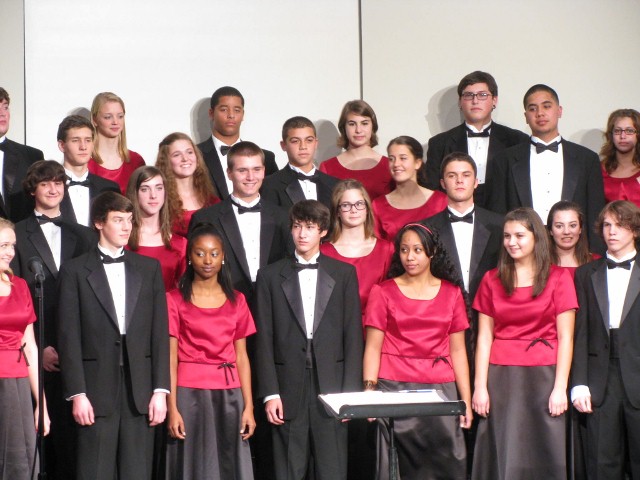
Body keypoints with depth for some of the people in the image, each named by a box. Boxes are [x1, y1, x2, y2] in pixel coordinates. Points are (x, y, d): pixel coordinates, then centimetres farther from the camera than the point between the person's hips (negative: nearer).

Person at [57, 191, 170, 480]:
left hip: (140, 390, 2)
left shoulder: (149, 268, 12)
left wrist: (160, 390, 0)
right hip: (97, 390, -2)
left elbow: (160, 332, 7)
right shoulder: (75, 271, 3)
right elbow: (69, 337, -2)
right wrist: (77, 394, -9)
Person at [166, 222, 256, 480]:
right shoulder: (175, 300, 0)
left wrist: (249, 407, 0)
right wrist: (172, 409, -11)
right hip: (190, 394, -3)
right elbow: (171, 358, -3)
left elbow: (241, 356, 7)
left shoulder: (236, 301, 9)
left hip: (229, 395, 3)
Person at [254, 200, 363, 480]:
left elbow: (353, 335, 5)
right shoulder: (271, 276, 8)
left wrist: (350, 391, -2)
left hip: (331, 386, 0)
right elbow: (264, 339, 4)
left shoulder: (344, 273, 9)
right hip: (288, 389, 0)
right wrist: (270, 393, -4)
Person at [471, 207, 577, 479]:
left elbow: (565, 338, -1)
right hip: (501, 377, 2)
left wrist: (560, 387, -8)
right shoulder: (492, 280, 9)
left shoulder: (558, 278, 3)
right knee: (502, 456, 1)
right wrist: (480, 387, -2)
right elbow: (484, 337, 5)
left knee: (542, 457, -1)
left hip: (543, 375, -2)